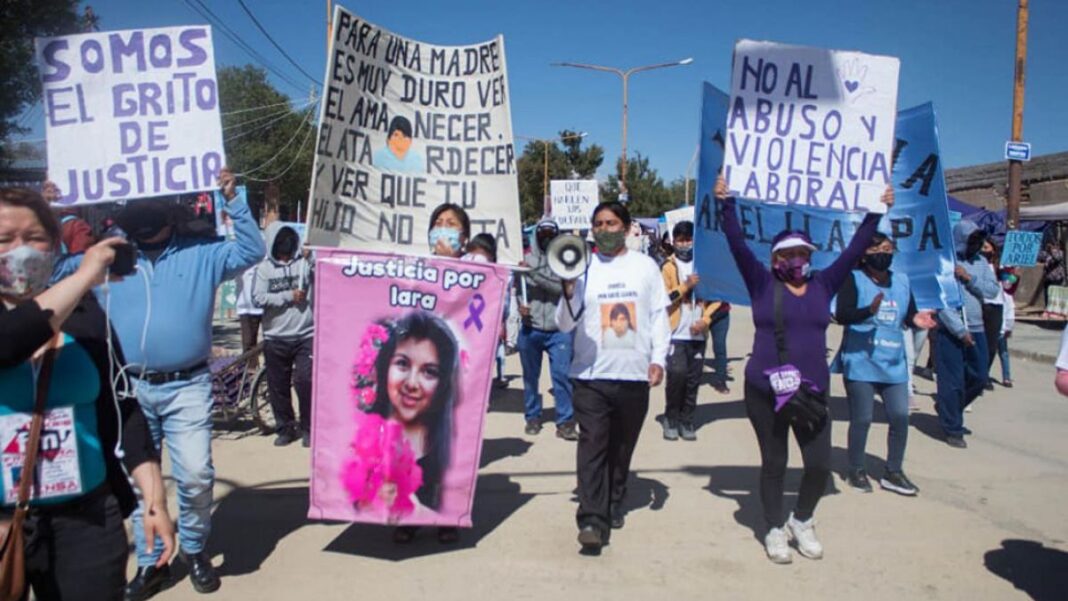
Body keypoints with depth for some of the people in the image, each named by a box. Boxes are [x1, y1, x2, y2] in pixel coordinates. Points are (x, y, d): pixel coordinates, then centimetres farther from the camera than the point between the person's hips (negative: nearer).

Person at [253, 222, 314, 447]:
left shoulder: (305, 262, 4)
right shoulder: (264, 268, 6)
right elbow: (258, 298, -5)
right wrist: (288, 296, -10)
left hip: (305, 336, -2)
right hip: (275, 338, 2)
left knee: (305, 382, -7)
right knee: (278, 386, 9)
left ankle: (307, 428, 10)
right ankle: (285, 428, 24)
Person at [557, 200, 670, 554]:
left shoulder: (645, 266, 8)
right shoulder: (582, 267, 4)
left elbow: (659, 316, 8)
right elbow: (565, 325, 3)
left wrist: (658, 358, -2)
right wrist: (568, 292, -15)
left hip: (634, 375, 2)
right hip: (591, 375, -1)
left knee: (622, 448, 13)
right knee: (592, 446, -11)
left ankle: (613, 506, 31)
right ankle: (592, 520, -11)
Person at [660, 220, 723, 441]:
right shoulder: (668, 266, 1)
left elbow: (715, 298, 10)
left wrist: (705, 320, -3)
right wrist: (685, 286, -16)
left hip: (698, 334, 3)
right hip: (675, 333, -3)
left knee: (693, 380, 5)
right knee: (677, 374, -14)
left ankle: (686, 421, 17)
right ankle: (671, 419, 4)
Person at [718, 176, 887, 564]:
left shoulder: (823, 285, 7)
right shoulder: (762, 284, -1)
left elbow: (856, 248, 7)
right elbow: (737, 244, -9)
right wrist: (727, 204, -16)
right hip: (765, 391, -3)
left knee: (820, 464, 0)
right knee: (774, 463, 8)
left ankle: (802, 522, 27)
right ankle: (775, 529, 27)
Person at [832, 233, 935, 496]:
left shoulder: (902, 280, 13)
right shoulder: (853, 279, -6)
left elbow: (909, 315, 14)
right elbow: (841, 315, -17)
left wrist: (916, 319, -9)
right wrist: (869, 310, -34)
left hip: (893, 364, 5)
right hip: (861, 363, -5)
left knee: (900, 416, 4)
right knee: (862, 419, 1)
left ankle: (893, 472, 21)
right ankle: (857, 471, 20)